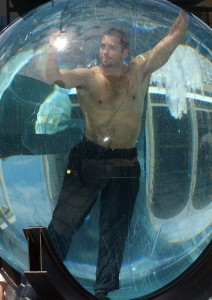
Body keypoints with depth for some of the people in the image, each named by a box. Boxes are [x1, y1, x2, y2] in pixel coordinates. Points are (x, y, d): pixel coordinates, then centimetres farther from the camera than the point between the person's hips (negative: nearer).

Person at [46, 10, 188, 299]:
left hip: (125, 164, 1)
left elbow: (174, 36, 2)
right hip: (88, 158, -1)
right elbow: (53, 77, -18)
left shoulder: (140, 70, 1)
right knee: (64, 219, 2)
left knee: (114, 231, 11)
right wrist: (53, 48, -30)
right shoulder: (88, 77, -3)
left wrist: (185, 13, -1)